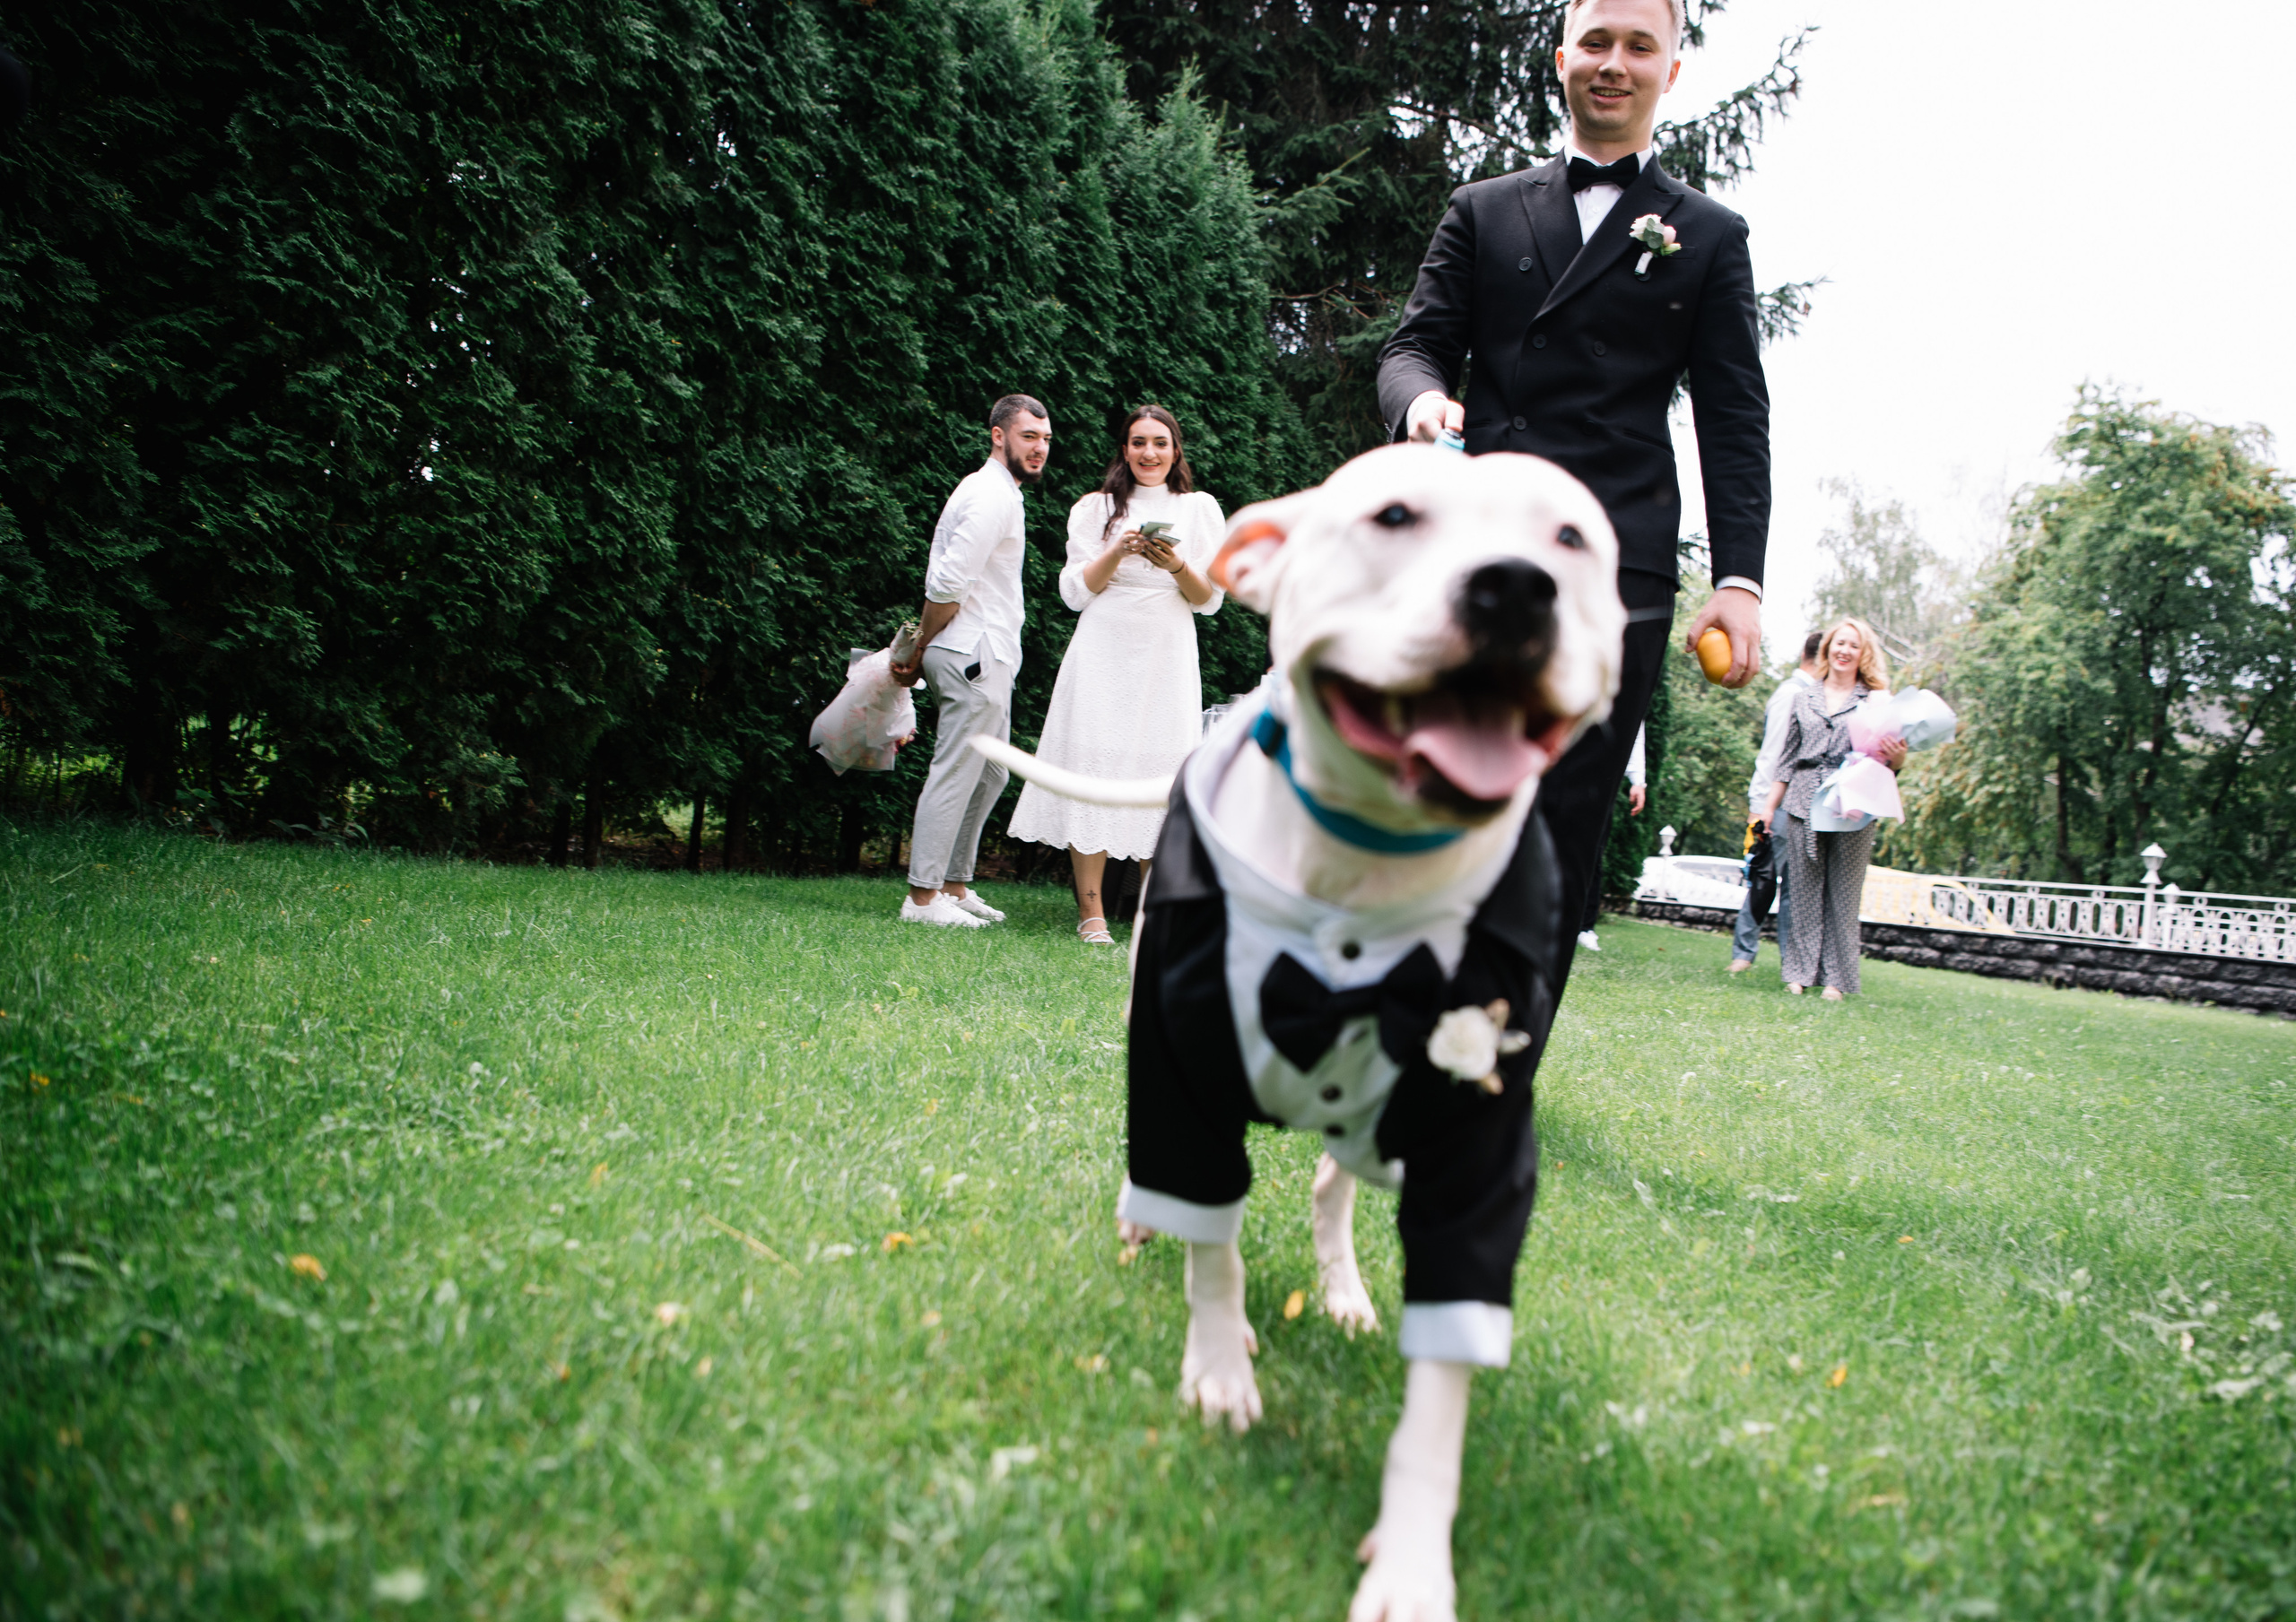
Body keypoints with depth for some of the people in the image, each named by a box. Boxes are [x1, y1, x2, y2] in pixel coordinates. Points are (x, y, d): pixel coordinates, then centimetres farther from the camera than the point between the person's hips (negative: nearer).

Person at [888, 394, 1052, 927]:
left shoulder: (990, 491, 21)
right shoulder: (992, 495, -13)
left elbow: (944, 582, 19)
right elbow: (947, 584, -20)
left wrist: (919, 651, 12)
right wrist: (920, 651, -7)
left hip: (988, 657, 11)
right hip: (974, 655, -11)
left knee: (989, 773, 15)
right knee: (957, 773, -8)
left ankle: (954, 886, 22)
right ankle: (922, 898, -4)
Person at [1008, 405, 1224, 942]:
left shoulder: (1199, 509, 11)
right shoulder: (1098, 508, 10)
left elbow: (1209, 600, 7)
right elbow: (1076, 591, 3)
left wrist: (1176, 565, -12)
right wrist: (1116, 552, -13)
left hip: (1168, 658, 1)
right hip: (1104, 654, -1)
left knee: (1159, 769, -4)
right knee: (1094, 767, -7)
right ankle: (1091, 911, -4)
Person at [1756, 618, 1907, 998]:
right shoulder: (1803, 700, 17)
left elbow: (1888, 760, 5)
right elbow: (1787, 759, 17)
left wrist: (1897, 756, -18)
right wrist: (1769, 804, 12)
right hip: (1804, 805, 2)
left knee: (1844, 895, -2)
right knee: (1805, 892, 1)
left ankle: (1836, 978, 1)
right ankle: (1800, 973, 5)